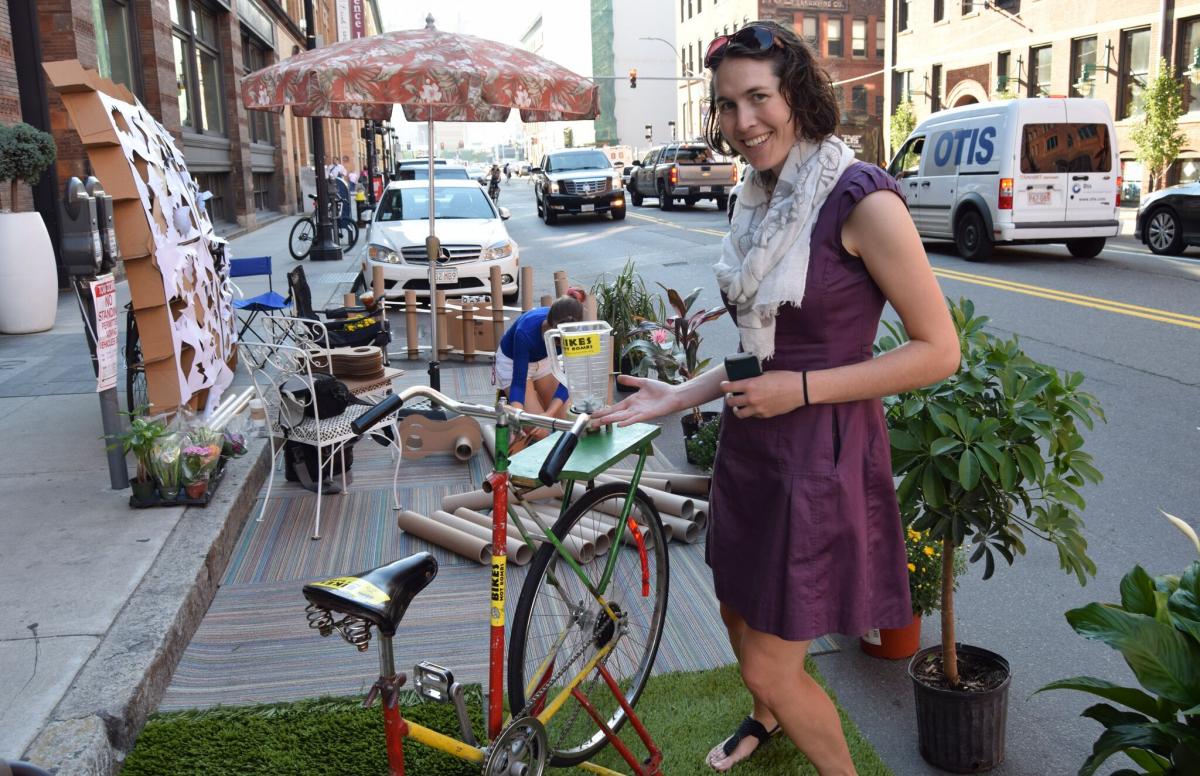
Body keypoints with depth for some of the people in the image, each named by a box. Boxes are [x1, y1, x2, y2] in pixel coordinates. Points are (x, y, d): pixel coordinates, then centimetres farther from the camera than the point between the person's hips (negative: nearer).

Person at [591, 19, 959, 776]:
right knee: (742, 621, 25)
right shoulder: (761, 198, 6)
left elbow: (938, 350, -17)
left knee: (772, 667, 2)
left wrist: (801, 389, -21)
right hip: (748, 446, 8)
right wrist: (680, 397, 6)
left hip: (820, 455, -7)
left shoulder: (862, 199, -18)